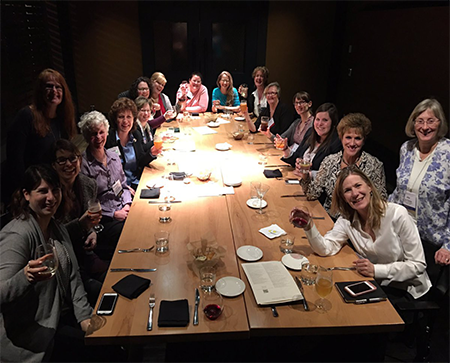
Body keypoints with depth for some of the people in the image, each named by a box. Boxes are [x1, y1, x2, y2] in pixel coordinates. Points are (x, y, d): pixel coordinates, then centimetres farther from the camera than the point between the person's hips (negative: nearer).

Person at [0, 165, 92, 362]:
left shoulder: (57, 229, 8)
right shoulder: (17, 235, -19)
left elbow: (73, 277, 6)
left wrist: (84, 316, -3)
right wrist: (26, 277, -46)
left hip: (63, 314, 8)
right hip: (30, 328, -8)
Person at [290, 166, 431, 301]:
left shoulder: (397, 214, -18)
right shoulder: (347, 220, -3)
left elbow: (418, 265, -15)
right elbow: (326, 248, -14)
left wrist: (376, 270, -26)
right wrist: (309, 225, -31)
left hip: (406, 290, -4)